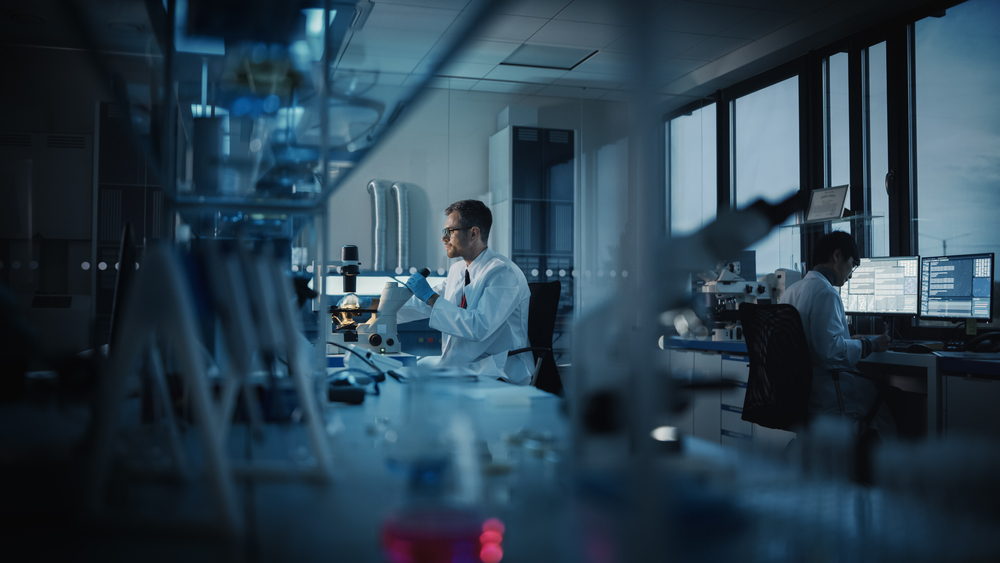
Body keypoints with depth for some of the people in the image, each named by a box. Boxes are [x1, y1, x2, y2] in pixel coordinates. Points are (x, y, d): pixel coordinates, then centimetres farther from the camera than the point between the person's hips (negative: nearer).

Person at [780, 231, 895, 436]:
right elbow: (832, 352, -23)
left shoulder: (791, 290, 10)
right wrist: (871, 345, -10)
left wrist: (849, 340, 23)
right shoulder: (825, 293, -17)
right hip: (820, 394, -9)